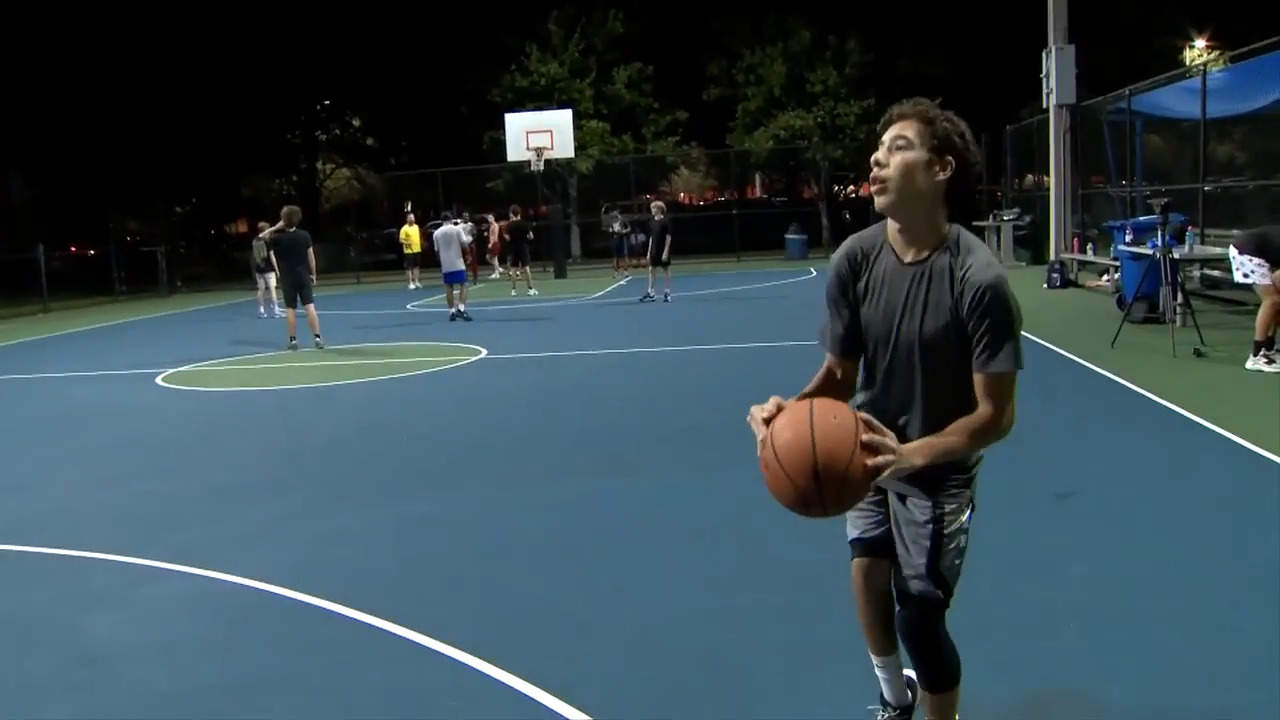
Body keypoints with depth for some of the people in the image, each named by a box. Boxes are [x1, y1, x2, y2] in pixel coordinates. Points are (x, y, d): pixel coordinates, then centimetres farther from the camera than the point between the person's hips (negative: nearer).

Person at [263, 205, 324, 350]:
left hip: (287, 278, -1)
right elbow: (311, 256, -1)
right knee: (310, 307, -2)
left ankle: (293, 340, 7)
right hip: (303, 276, 1)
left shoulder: (278, 237, -8)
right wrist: (313, 274, 9)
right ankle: (317, 338, -6)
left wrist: (275, 227, 2)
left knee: (290, 309, 5)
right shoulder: (305, 235, -5)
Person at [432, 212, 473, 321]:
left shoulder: (436, 233, 4)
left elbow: (437, 252, 8)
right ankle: (461, 309, -12)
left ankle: (452, 311, 6)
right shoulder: (457, 229, -5)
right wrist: (468, 241, 11)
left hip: (445, 265, 3)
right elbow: (464, 246, -11)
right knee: (463, 285, 3)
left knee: (449, 288, 8)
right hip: (457, 263, -3)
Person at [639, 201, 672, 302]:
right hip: (654, 251, 6)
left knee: (666, 270, 3)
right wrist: (649, 252, 9)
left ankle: (667, 293, 9)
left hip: (663, 251, -6)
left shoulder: (665, 222, -10)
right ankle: (650, 293, 8)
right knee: (651, 270, 4)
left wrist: (666, 252, -17)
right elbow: (651, 238, 12)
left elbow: (668, 237, -12)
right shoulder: (651, 222, 8)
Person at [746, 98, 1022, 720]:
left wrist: (911, 454, -39)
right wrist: (791, 409, -30)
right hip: (876, 447, 5)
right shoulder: (853, 260, -17)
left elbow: (995, 414, -25)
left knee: (919, 616, -3)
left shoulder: (979, 279, -29)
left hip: (939, 465, -5)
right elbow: (840, 375, -9)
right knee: (868, 566, 17)